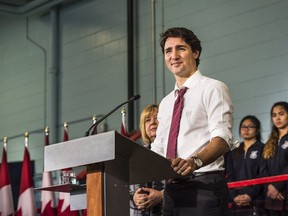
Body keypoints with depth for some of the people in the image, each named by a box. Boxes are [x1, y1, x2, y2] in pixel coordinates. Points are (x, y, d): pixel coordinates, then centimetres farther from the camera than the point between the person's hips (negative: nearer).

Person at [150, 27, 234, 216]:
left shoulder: (212, 88, -1)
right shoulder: (166, 103, 22)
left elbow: (222, 138, -16)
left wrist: (195, 161, -35)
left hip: (204, 187, -7)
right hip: (172, 189, 7)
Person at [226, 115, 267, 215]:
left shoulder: (263, 149, 7)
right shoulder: (233, 154, 22)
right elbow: (230, 177, 11)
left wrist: (250, 195, -16)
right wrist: (234, 196, -8)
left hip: (256, 201, -4)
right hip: (236, 202, 4)